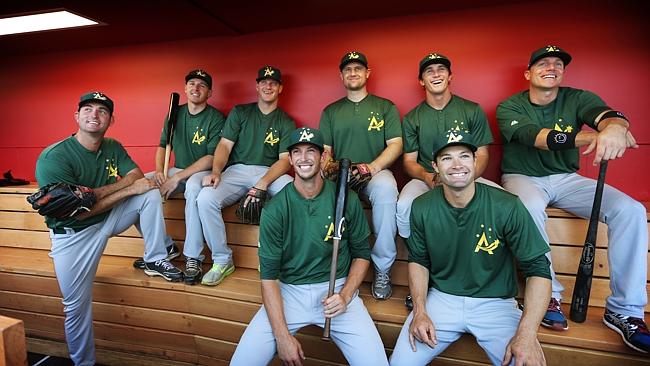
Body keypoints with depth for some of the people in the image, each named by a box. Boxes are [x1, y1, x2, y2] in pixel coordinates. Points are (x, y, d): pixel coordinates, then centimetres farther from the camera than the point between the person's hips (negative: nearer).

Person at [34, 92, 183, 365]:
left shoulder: (113, 147, -1)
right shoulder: (52, 158, -20)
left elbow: (138, 176, -12)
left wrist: (96, 193, -27)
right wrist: (128, 190, -25)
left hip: (109, 217, 4)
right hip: (74, 233, -4)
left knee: (150, 190, -15)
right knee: (76, 306, 1)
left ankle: (155, 260, -7)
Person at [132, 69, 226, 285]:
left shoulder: (215, 118, -8)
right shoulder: (176, 113, 10)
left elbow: (212, 158, -15)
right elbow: (163, 145, 15)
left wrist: (178, 178, -20)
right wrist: (159, 170, -5)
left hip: (203, 172, -6)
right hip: (177, 171, 6)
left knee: (194, 186, -40)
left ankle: (193, 258, -31)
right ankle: (164, 247, -4)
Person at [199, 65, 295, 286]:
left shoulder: (286, 122, 10)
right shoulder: (240, 112, 13)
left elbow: (284, 159, -2)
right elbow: (224, 145, 4)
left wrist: (262, 184, -19)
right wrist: (216, 171, -17)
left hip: (270, 173, -1)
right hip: (236, 170, 1)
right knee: (205, 199, -28)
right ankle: (222, 260, -9)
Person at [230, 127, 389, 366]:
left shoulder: (346, 199, -5)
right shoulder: (275, 209, -7)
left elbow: (362, 254, 6)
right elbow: (268, 275, -6)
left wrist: (346, 295, -10)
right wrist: (282, 336, -12)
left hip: (337, 287, 0)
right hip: (289, 291, 0)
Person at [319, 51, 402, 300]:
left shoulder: (385, 107, 14)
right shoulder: (330, 111, 20)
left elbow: (396, 145, 2)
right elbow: (325, 149, 13)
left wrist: (373, 167, -16)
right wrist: (327, 166, -11)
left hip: (376, 171, -1)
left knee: (386, 189, -38)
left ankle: (382, 270, -23)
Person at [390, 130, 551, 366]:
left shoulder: (507, 207, -14)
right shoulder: (422, 208, -7)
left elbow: (537, 268, -11)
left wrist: (527, 333, -21)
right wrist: (419, 311, -6)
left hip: (495, 303, -1)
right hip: (441, 298, 1)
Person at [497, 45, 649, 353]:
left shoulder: (577, 99, 2)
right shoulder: (509, 107, -5)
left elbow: (607, 114, -21)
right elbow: (536, 137, -25)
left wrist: (615, 127, -48)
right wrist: (594, 136, -39)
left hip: (565, 178, 4)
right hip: (523, 178, -3)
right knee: (529, 208, -37)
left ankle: (624, 310, -9)